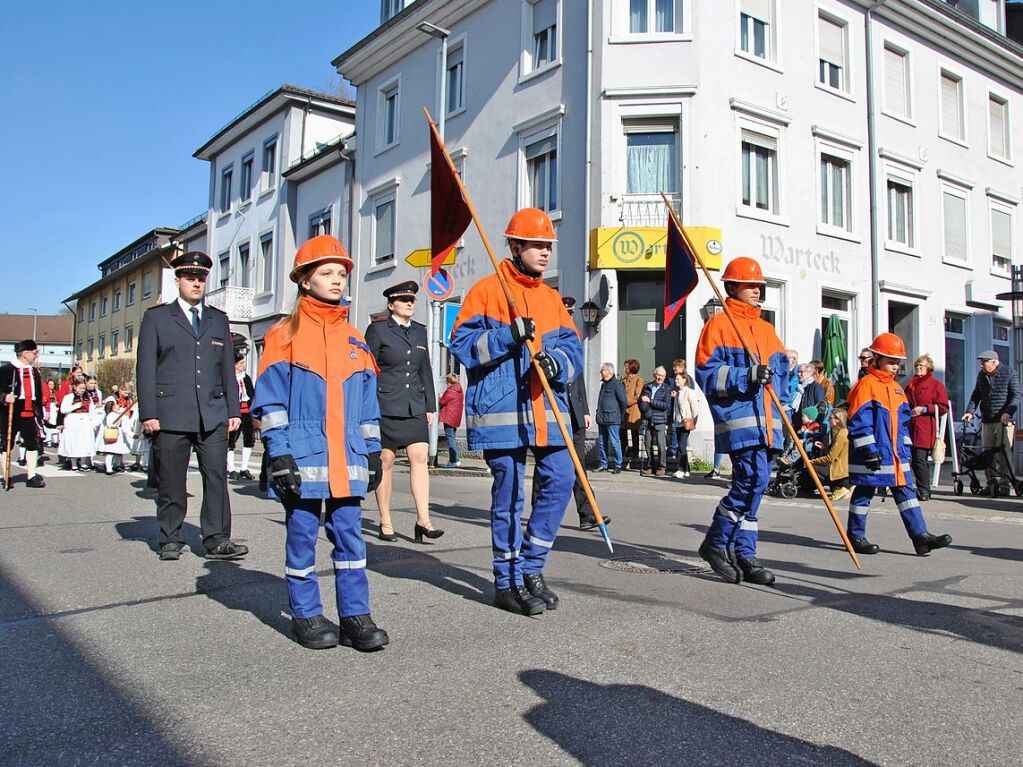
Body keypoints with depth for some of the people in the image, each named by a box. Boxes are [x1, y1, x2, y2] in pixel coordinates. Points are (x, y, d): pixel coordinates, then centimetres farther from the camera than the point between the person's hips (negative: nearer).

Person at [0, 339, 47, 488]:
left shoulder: (35, 371, 12)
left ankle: (32, 477, 7)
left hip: (29, 414, 5)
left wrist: (41, 411, 17)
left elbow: (40, 393, 18)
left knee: (33, 444, 2)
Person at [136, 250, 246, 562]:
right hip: (170, 416, -2)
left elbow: (228, 368, 16)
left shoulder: (219, 320, 18)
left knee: (217, 477, -4)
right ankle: (170, 540, 17)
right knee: (171, 482, 5)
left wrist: (233, 409, 9)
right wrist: (148, 413, -6)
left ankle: (217, 541, -1)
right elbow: (145, 368, 2)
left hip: (213, 416, 2)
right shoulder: (156, 318, 8)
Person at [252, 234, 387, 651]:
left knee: (350, 535, 5)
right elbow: (270, 400, -3)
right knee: (302, 536, 4)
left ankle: (354, 616, 12)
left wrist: (372, 451, 12)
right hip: (303, 458, -4)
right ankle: (306, 616, 17)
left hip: (348, 460, 4)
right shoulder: (285, 335, 1)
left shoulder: (355, 340, 15)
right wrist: (279, 454, -10)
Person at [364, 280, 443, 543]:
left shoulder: (420, 331, 15)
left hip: (414, 407, 5)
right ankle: (385, 524, 10)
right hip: (385, 406, -4)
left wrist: (430, 406, 13)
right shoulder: (377, 330, -1)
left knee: (420, 458, -6)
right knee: (385, 462, 1)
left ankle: (423, 520, -6)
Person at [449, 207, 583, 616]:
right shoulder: (487, 290, 1)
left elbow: (572, 347, 11)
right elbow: (463, 344, -7)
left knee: (561, 478, 0)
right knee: (509, 496, 0)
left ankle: (530, 567, 17)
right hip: (502, 410, -5)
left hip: (546, 409, 6)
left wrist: (557, 361, -12)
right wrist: (508, 336, -19)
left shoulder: (551, 297, 17)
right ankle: (508, 583, 14)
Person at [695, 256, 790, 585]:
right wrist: (747, 377, -19)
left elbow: (782, 371, 21)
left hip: (765, 419, 7)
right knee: (753, 477, -17)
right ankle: (716, 542, 1)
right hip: (737, 417, -7)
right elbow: (707, 373, -9)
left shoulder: (766, 329, 22)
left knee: (753, 481, 8)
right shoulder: (719, 324, 0)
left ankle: (742, 555, 15)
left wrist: (771, 379, 0)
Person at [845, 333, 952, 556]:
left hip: (896, 454, 8)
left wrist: (906, 449, 17)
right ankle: (855, 537, 11)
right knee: (864, 493, 1)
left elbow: (903, 422, 21)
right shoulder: (866, 385, -10)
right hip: (872, 454, -8)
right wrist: (869, 450, -19)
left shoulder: (897, 389, 16)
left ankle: (920, 536, 6)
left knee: (906, 492, 5)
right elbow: (859, 421, -16)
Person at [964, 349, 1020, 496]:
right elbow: (976, 395, 16)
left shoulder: (1009, 373, -3)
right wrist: (970, 411, 1)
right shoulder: (981, 375, 12)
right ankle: (991, 483, 10)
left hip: (1004, 420, -5)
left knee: (1003, 451, -8)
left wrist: (1008, 412, -21)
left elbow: (1016, 395, -7)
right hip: (986, 420, 5)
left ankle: (1004, 484, -3)